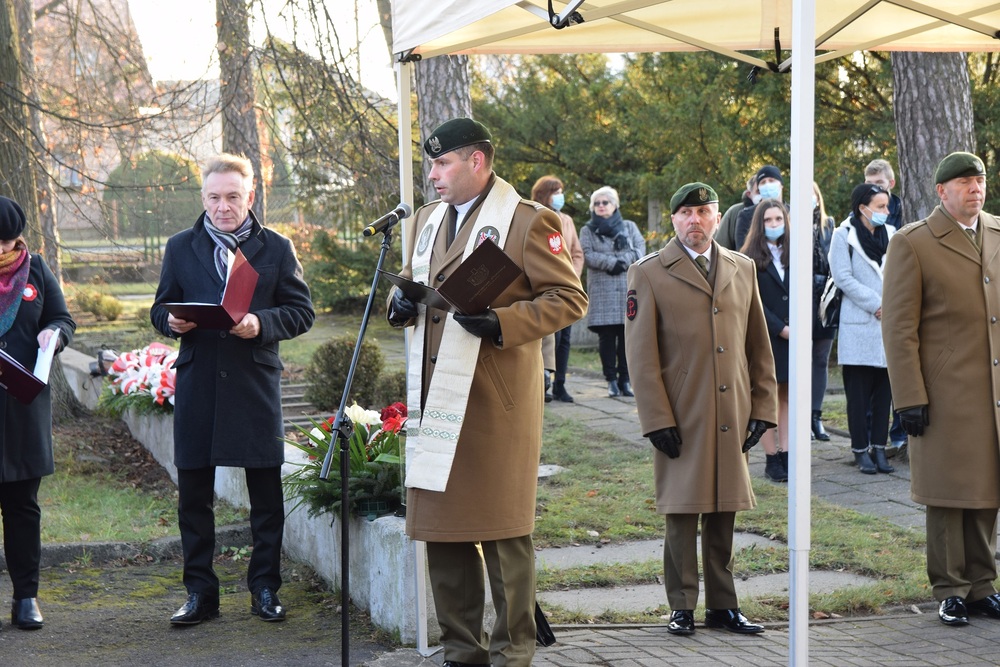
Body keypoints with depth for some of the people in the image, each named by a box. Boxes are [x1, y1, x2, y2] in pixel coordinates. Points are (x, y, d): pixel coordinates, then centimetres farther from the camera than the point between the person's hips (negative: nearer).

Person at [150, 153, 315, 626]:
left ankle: (265, 588, 14)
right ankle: (200, 592, 12)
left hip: (256, 383, -1)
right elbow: (160, 307, 14)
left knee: (266, 492, 3)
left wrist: (261, 323, -15)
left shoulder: (276, 248, 6)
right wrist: (172, 320, -9)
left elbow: (301, 312, 3)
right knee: (193, 492, 3)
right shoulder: (181, 248, 12)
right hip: (197, 384, 1)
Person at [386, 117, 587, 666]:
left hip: (496, 400, -7)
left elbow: (569, 298, -8)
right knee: (441, 530, 9)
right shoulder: (427, 220, 18)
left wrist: (503, 323, -21)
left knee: (503, 531, -1)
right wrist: (401, 303, 5)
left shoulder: (529, 222, -5)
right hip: (434, 396, 7)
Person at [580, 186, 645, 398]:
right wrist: (612, 262, -13)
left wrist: (622, 261, -12)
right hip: (602, 291, -1)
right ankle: (611, 380, 0)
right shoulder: (588, 231, 13)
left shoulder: (629, 227, 17)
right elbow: (587, 255, -2)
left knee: (627, 334, -4)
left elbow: (640, 250, 4)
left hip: (629, 289, 1)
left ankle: (625, 379, -1)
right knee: (606, 336, -4)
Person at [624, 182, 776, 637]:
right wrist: (657, 420, -9)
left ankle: (722, 605, 16)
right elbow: (641, 355, -4)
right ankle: (682, 606, 10)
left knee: (723, 513, 8)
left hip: (732, 419, 3)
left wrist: (763, 407, 8)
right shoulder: (649, 275, 0)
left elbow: (758, 347, 14)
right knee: (681, 514, 1)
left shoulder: (743, 270, 12)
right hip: (681, 420, -3)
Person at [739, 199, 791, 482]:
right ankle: (772, 460, 2)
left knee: (788, 397, 4)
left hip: (793, 336, 5)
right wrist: (782, 329, -12)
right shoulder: (750, 259, -3)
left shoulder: (792, 254, 12)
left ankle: (785, 455, 7)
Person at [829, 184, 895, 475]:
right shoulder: (844, 236, -2)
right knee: (859, 393, -2)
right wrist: (876, 304, -11)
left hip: (889, 324, 4)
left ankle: (879, 448, 11)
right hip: (858, 325, -4)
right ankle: (861, 451, 2)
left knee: (883, 391, 5)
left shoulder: (891, 235, 12)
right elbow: (844, 277, -9)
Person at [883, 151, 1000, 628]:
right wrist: (909, 398, -12)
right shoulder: (912, 244, -5)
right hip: (947, 392, -4)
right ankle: (950, 591, 12)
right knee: (949, 494, 2)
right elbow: (899, 329, -7)